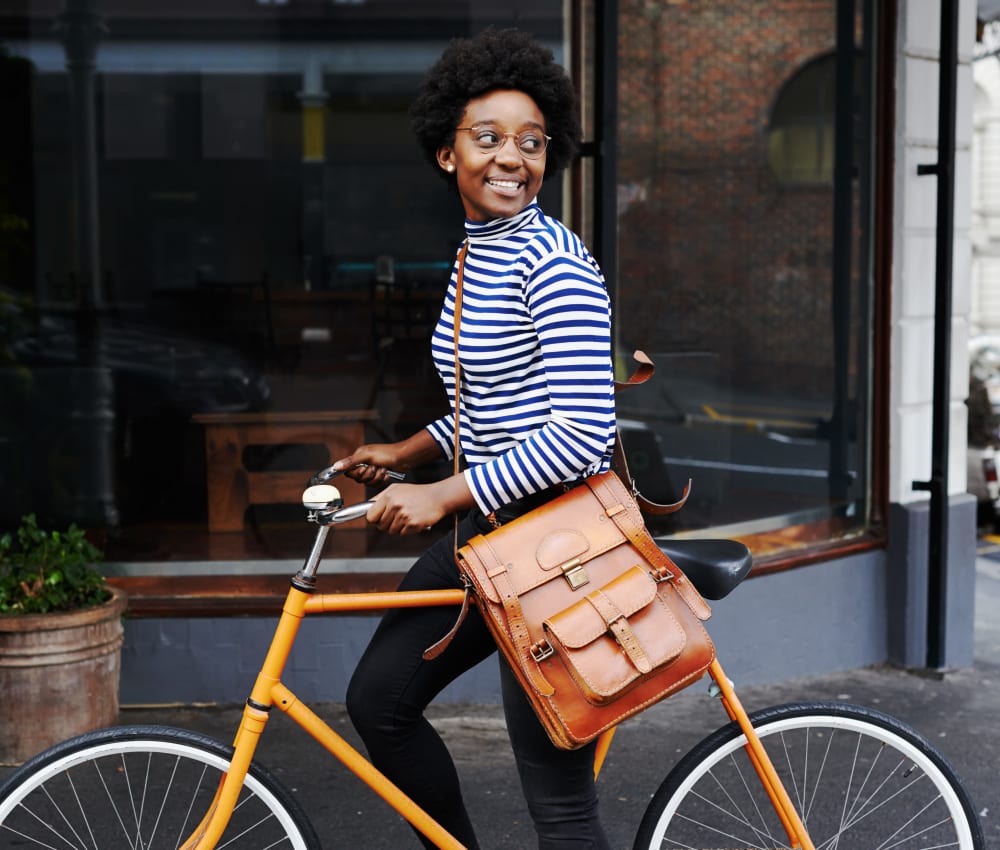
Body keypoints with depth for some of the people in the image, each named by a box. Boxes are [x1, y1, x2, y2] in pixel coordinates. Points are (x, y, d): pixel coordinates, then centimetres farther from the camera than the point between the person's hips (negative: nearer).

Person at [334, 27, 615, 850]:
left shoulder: (555, 264, -17)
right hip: (489, 521, 9)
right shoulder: (474, 252, 12)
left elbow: (580, 435, -23)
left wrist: (442, 495, -19)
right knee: (377, 699, 15)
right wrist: (404, 453, 16)